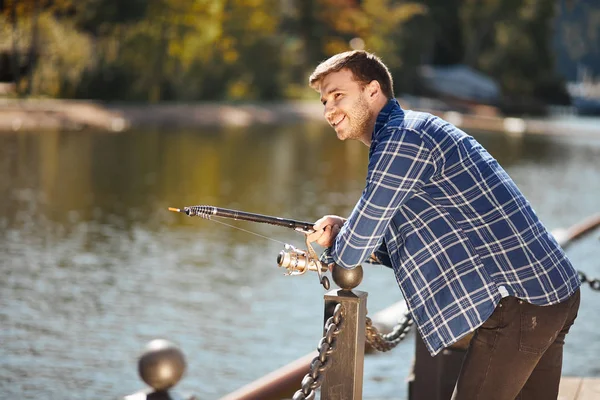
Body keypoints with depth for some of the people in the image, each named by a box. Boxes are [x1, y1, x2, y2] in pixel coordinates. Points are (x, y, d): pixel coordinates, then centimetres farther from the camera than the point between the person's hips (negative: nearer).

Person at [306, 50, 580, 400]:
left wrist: (333, 247, 13)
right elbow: (418, 250, 23)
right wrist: (345, 234, 11)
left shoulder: (402, 138, -13)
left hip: (518, 302, -10)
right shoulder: (413, 131, 18)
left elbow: (351, 255, -10)